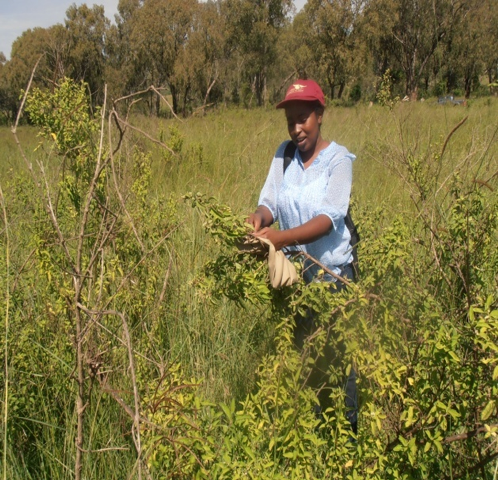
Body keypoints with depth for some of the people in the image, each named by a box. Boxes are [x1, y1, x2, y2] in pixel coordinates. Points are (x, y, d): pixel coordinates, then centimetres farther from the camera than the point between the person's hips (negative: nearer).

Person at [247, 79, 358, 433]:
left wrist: (281, 238, -38)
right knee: (299, 350, 12)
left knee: (335, 354, 0)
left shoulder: (338, 159, -11)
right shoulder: (284, 154, 4)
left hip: (331, 272, -4)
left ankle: (347, 426, 17)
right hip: (292, 270, 5)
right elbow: (270, 202, -2)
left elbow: (329, 218, -23)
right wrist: (260, 217, -27)